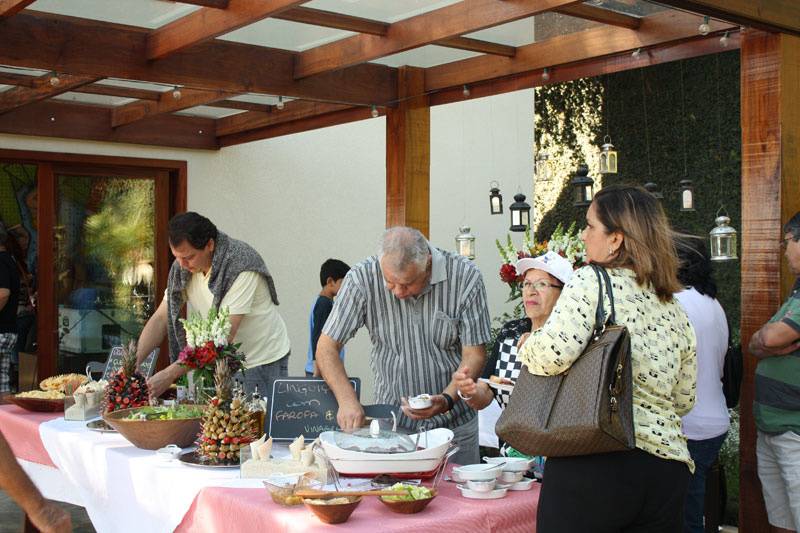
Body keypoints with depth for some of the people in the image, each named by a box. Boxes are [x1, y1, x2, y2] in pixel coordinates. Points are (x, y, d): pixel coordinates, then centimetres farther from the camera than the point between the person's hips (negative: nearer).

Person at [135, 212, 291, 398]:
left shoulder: (241, 267, -26)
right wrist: (133, 361, -15)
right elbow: (161, 318, 0)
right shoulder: (183, 268, -5)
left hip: (263, 360, -6)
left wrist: (170, 374, -33)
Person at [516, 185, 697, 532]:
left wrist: (527, 347, 2)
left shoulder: (591, 282, -7)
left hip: (593, 464, -6)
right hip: (667, 468, 7)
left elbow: (553, 354, -19)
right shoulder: (676, 312, 13)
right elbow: (684, 400, 19)